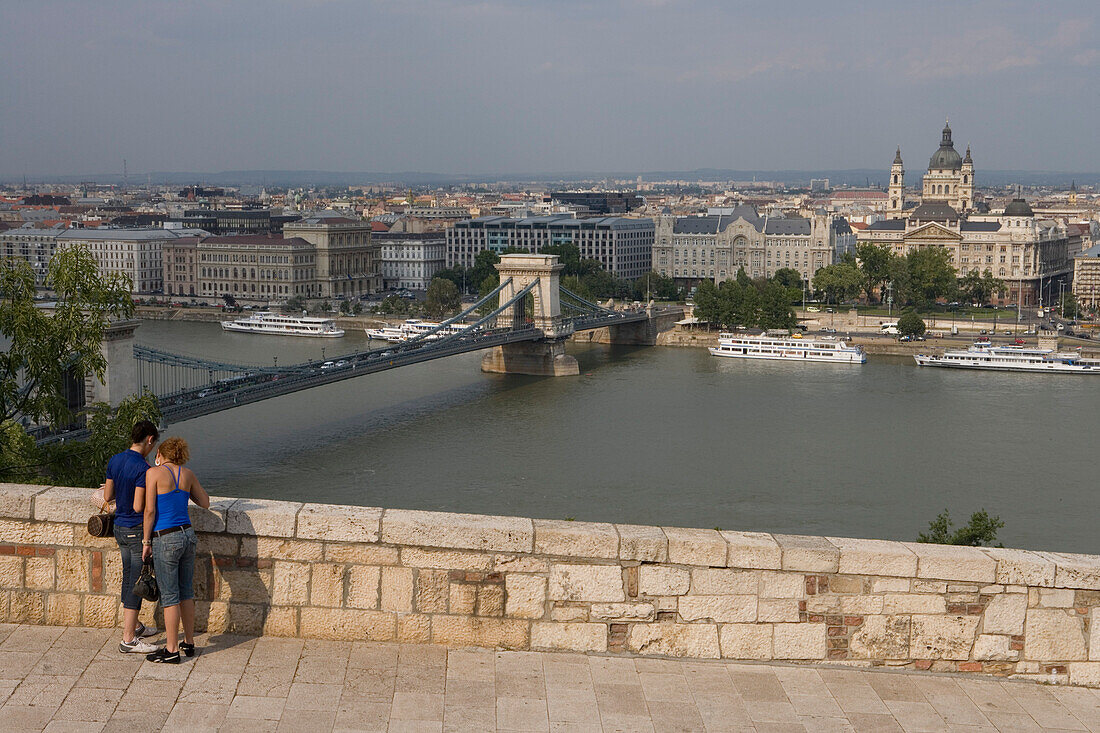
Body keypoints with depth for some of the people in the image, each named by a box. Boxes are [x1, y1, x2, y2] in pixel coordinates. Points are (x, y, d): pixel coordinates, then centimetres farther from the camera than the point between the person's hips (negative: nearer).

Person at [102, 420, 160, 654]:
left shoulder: (115, 460, 3)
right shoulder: (143, 468, -21)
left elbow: (107, 497, 9)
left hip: (120, 528, 8)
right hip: (138, 530, -8)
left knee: (129, 577, 20)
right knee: (137, 582, -2)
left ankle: (133, 625, 35)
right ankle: (128, 640, 0)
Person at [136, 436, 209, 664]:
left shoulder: (154, 473, -8)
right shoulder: (188, 474, 7)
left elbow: (149, 510, -11)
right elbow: (205, 503, 20)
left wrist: (146, 541, -4)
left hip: (165, 539, -6)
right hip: (187, 535, 6)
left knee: (169, 596, 0)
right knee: (186, 592, 16)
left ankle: (171, 650, 6)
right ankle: (189, 642, 25)